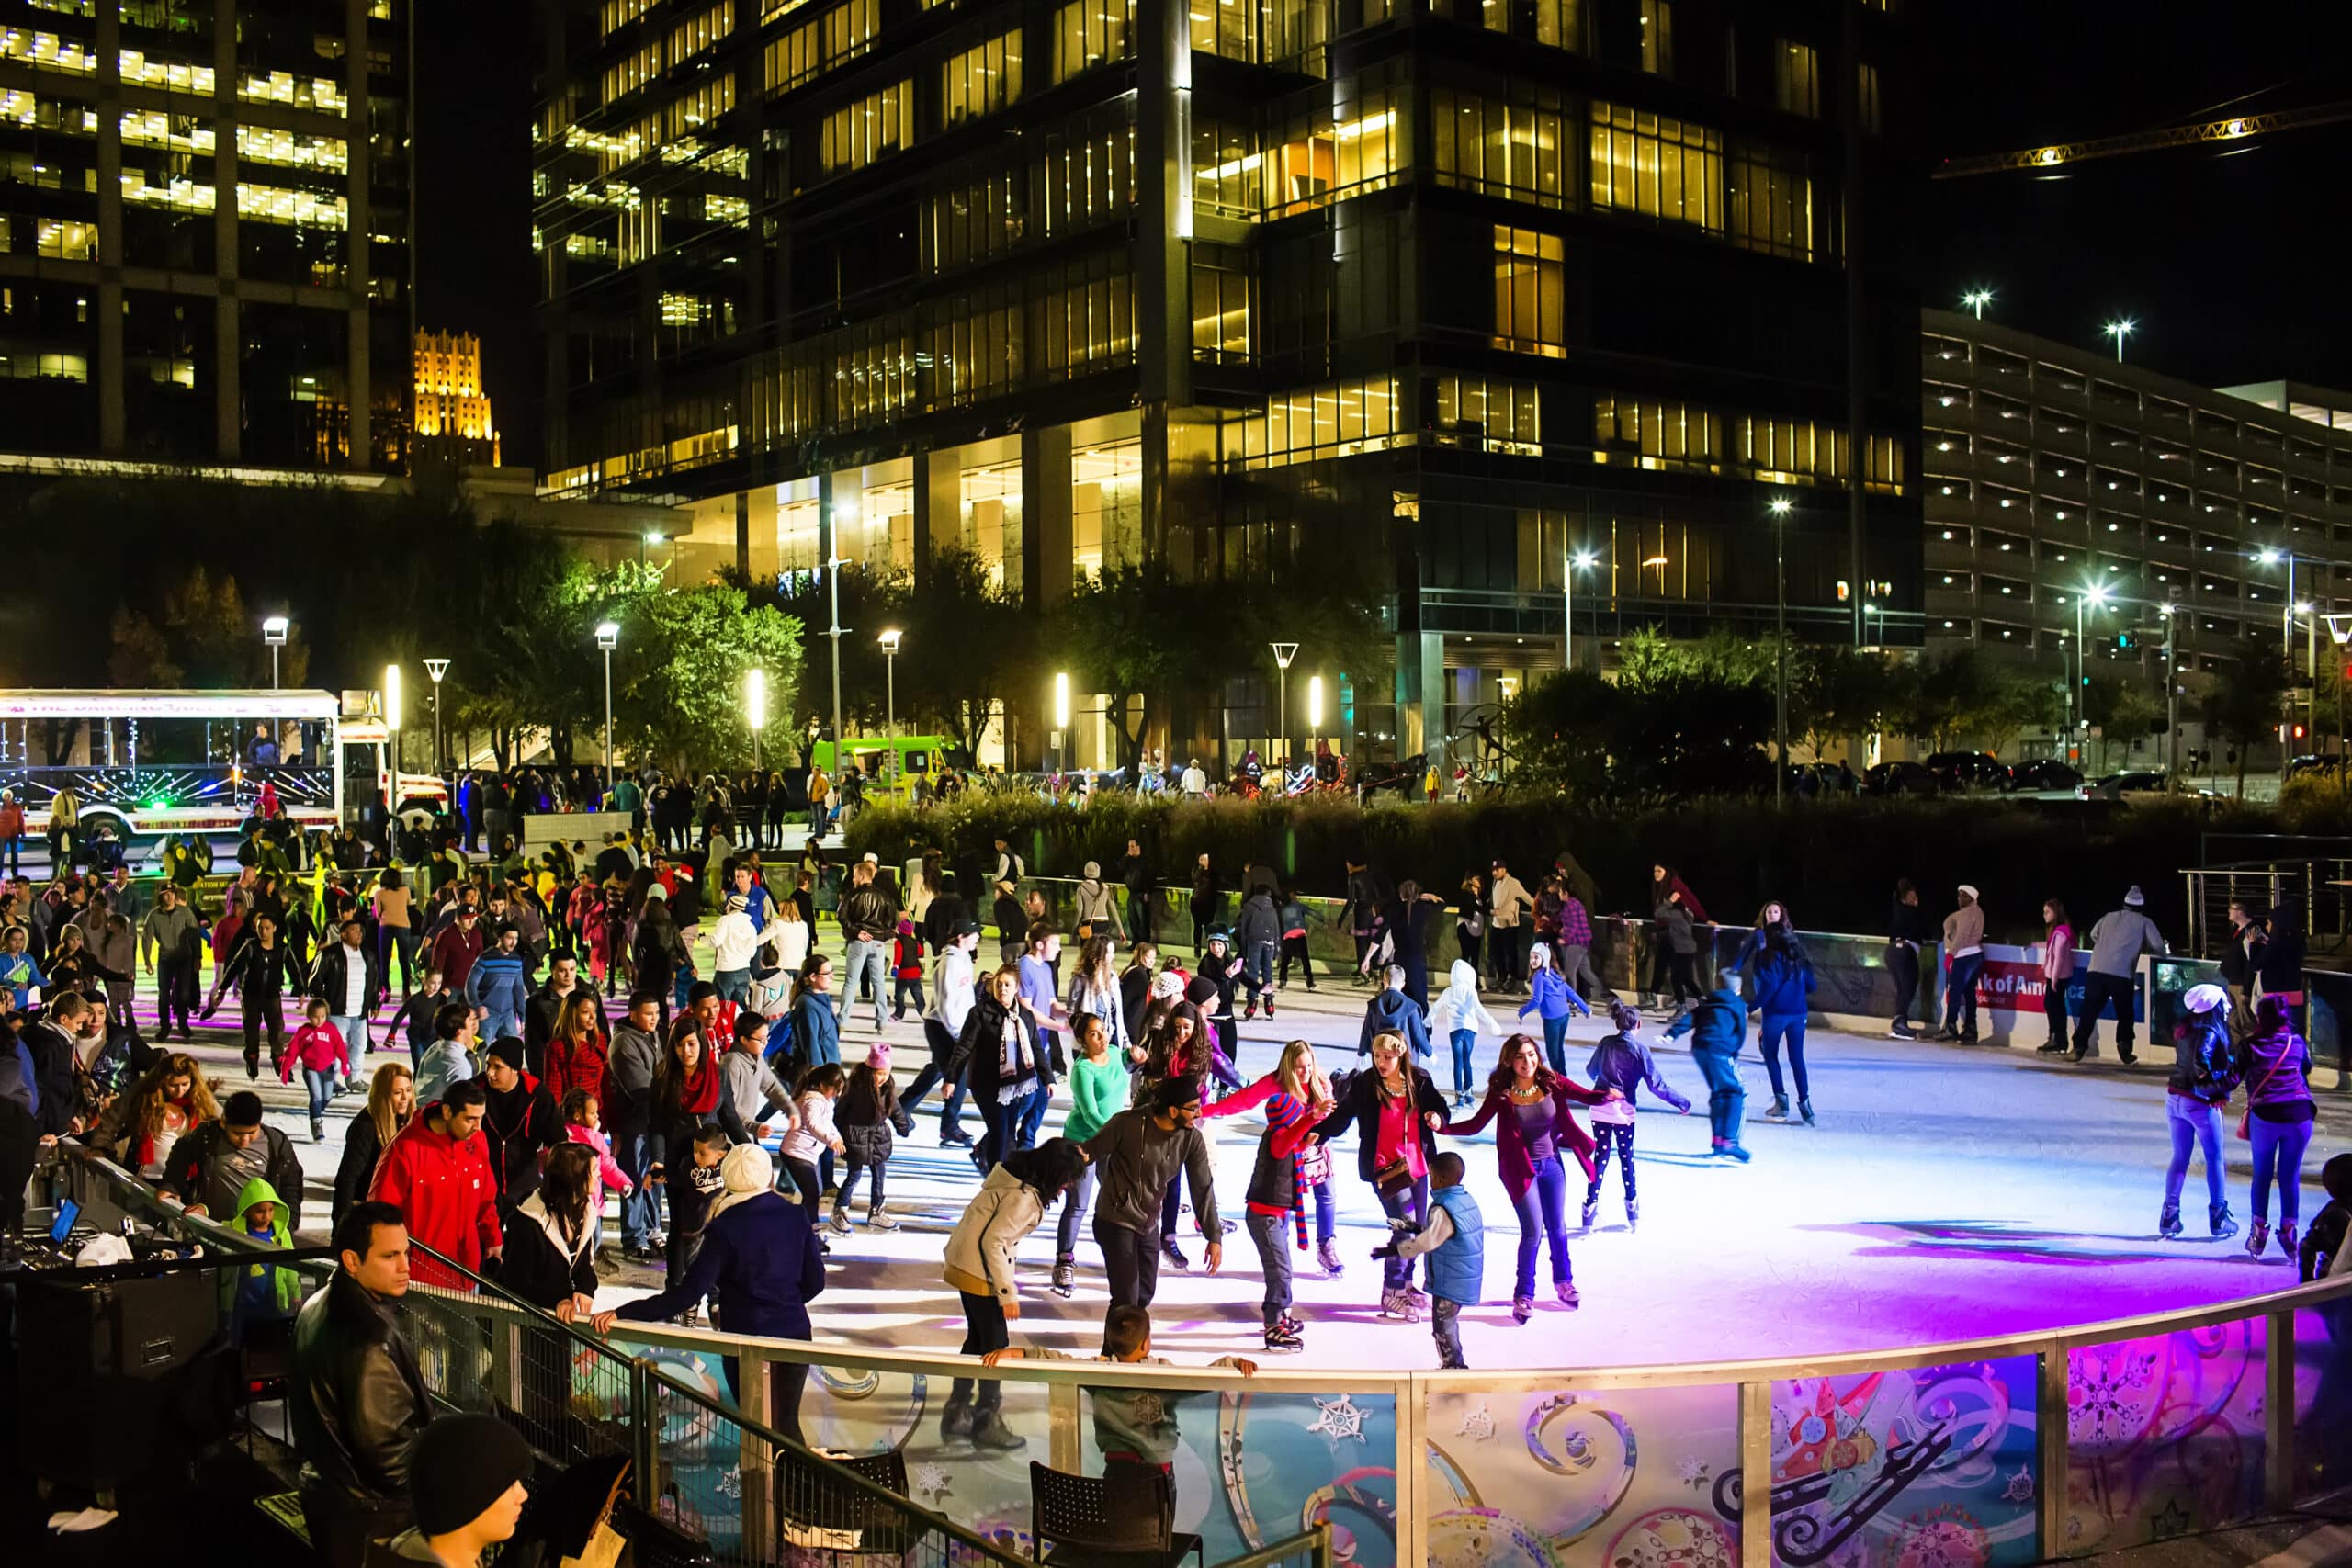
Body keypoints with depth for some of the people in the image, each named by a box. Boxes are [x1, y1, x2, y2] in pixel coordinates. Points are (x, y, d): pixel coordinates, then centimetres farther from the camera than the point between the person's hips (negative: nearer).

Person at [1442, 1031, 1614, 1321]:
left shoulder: (1551, 1082, -10)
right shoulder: (1501, 1092, -14)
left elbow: (1589, 1097, -12)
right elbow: (1475, 1126, -8)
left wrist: (1607, 1095, -34)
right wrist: (1443, 1127, -23)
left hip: (1551, 1165, 3)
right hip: (1521, 1169, -3)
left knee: (1557, 1228, 14)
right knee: (1533, 1231, -8)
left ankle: (1563, 1281, 38)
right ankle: (1523, 1295, 8)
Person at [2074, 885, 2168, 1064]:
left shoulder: (2109, 917, 18)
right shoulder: (2144, 922, 9)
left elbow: (2093, 934, 29)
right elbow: (2158, 947, 2)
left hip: (2096, 971, 3)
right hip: (2122, 975, -3)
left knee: (2089, 1011, 6)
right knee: (2125, 1015, 12)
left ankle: (2079, 1047, -1)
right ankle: (2124, 1052, 10)